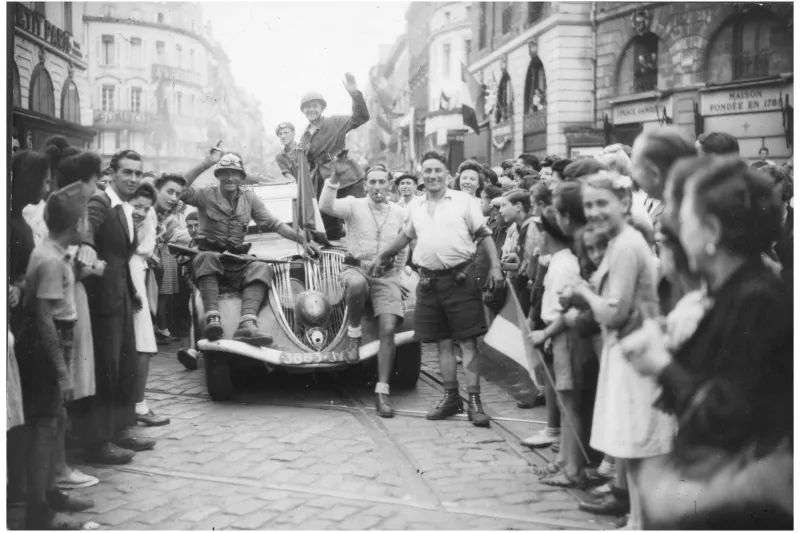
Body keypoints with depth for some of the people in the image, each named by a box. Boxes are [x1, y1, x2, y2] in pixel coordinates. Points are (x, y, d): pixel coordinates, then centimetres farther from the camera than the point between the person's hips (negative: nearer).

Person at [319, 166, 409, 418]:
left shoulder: (400, 213, 9)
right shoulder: (354, 205, 0)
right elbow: (326, 206, -19)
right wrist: (334, 177, -30)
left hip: (387, 276, 2)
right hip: (356, 269, -2)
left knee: (388, 330, -13)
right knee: (356, 284, -41)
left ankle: (382, 392, -8)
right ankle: (353, 334, -13)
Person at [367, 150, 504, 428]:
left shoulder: (464, 201, 1)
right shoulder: (416, 207, 15)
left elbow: (484, 235, 1)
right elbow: (406, 236, 30)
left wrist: (495, 266, -10)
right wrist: (381, 256, 28)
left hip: (460, 278, -4)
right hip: (429, 281, 4)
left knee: (467, 341, -3)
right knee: (443, 342, 11)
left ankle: (474, 400, 0)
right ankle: (451, 397, 22)